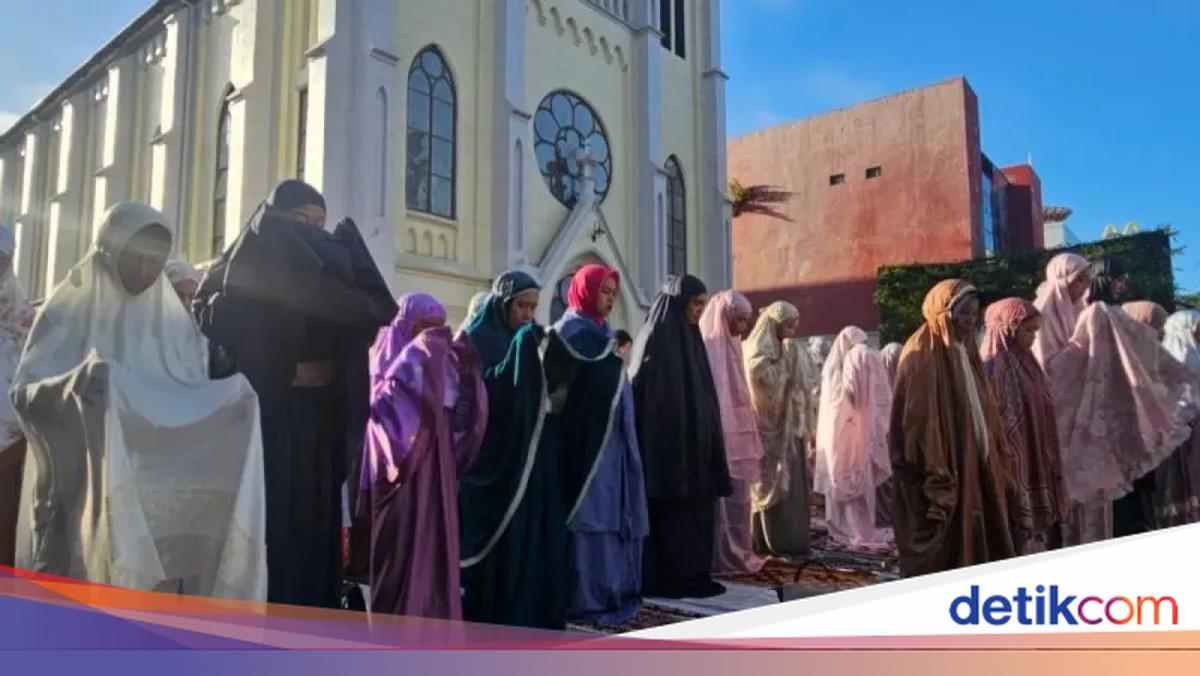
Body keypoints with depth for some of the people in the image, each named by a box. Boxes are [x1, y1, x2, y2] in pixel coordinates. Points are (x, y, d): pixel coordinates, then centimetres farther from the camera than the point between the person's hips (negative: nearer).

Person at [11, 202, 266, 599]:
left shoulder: (171, 319, 10)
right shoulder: (70, 310, 2)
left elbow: (195, 396, 8)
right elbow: (25, 392, -7)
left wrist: (230, 399, -12)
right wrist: (71, 385, -27)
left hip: (157, 494, 2)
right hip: (83, 488, -2)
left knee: (151, 585, -2)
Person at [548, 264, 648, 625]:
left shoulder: (605, 334, 16)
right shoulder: (566, 333, -8)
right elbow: (555, 389, -14)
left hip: (610, 440, 8)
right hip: (583, 440, -8)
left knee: (613, 513, 10)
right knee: (589, 515, -6)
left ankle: (614, 591, 19)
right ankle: (587, 599, 1)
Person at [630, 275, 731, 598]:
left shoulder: (689, 338, 14)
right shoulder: (654, 338, -11)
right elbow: (646, 395, -16)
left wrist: (705, 438, 16)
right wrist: (676, 442, -21)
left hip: (692, 442, 9)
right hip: (666, 444, -9)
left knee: (694, 510, 10)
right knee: (671, 511, -3)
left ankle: (693, 575, 17)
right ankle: (670, 578, 5)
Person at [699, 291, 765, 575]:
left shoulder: (730, 346, 15)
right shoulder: (709, 347, -13)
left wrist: (746, 437, 19)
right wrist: (720, 438, -23)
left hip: (736, 435, 9)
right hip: (720, 436, -9)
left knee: (736, 497, 13)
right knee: (726, 498, -4)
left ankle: (737, 552, 20)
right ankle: (727, 555, 3)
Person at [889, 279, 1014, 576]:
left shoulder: (964, 351, 14)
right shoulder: (922, 356, -14)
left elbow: (981, 411, 19)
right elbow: (919, 421, -20)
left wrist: (995, 464, 15)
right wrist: (935, 482, -24)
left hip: (975, 466, 9)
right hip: (941, 472, -9)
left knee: (979, 545, 12)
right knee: (943, 554, -1)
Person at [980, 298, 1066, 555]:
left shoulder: (1025, 364, 13)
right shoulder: (993, 368, -14)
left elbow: (1041, 418, 17)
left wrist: (1051, 465, 17)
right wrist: (1004, 474, -18)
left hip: (1036, 468, 9)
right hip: (1011, 469, -9)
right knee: (1016, 544, -4)